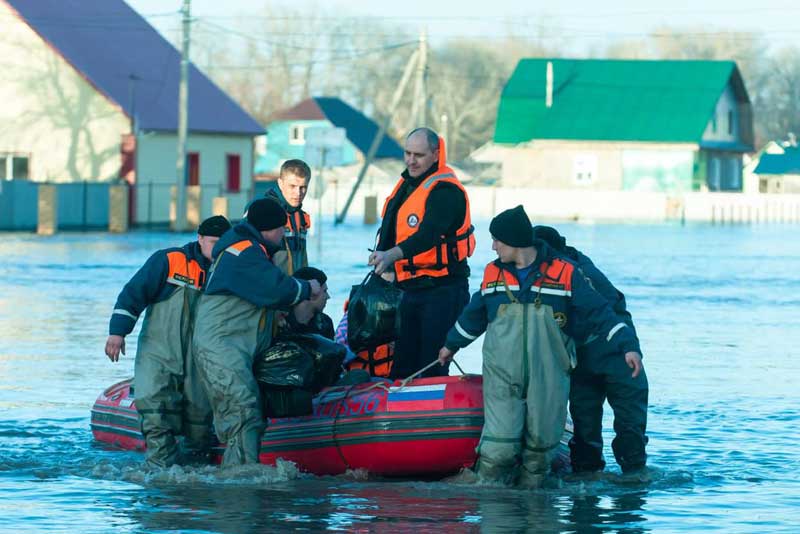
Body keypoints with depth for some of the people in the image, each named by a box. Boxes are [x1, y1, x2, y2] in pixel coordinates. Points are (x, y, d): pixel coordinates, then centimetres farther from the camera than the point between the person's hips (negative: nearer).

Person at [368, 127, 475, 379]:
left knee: (431, 367, -10)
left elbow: (429, 233, -30)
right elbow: (389, 230, 24)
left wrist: (392, 255, -43)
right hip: (412, 289, 9)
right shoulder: (406, 184, 14)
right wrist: (386, 268, 10)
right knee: (403, 366, 8)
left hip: (443, 290, -9)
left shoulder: (445, 190, -15)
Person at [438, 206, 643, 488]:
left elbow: (599, 313, -3)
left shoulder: (565, 274, -3)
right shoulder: (492, 274, 9)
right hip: (502, 379, 1)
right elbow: (473, 317, 27)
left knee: (540, 444, 5)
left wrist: (628, 345, -15)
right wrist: (451, 345, 40)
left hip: (548, 379, -1)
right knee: (499, 447, -11)